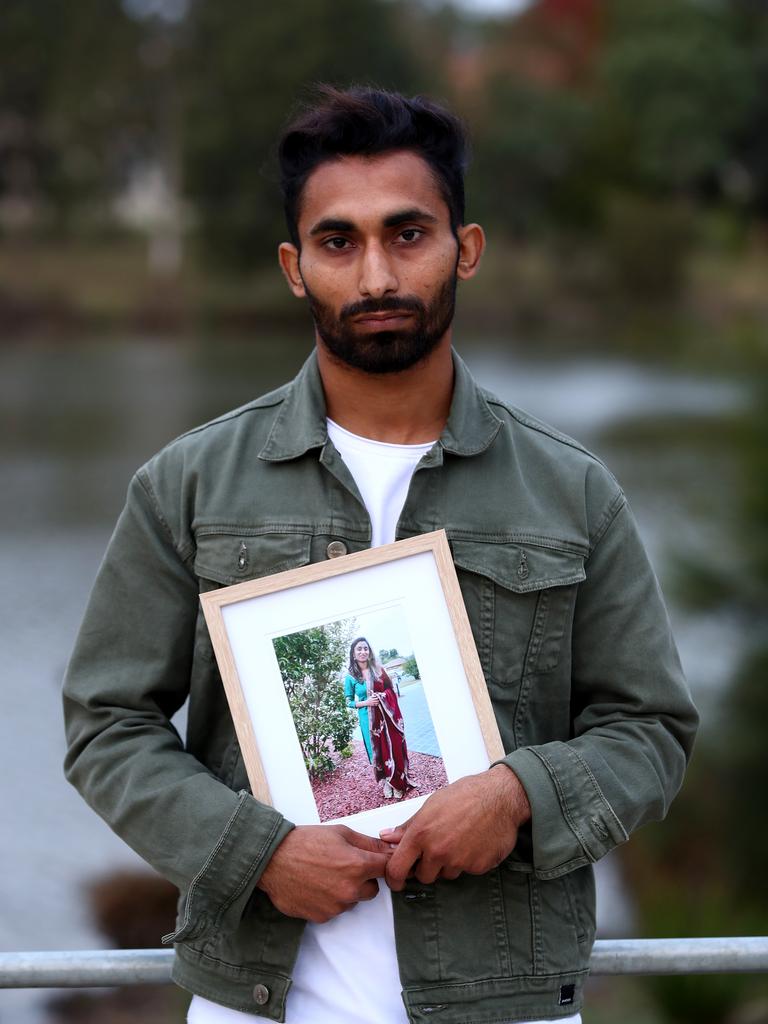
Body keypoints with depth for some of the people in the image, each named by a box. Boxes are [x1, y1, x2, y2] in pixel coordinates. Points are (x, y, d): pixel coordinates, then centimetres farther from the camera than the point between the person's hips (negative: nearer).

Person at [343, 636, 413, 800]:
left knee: (395, 746, 6)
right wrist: (366, 702, -16)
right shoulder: (351, 677, -5)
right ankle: (388, 784, 15)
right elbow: (349, 702, 0)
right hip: (369, 718, -2)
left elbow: (390, 689, 10)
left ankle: (402, 780, 20)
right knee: (379, 750, 4)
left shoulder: (378, 670, 1)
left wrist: (382, 696, -11)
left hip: (386, 714, 2)